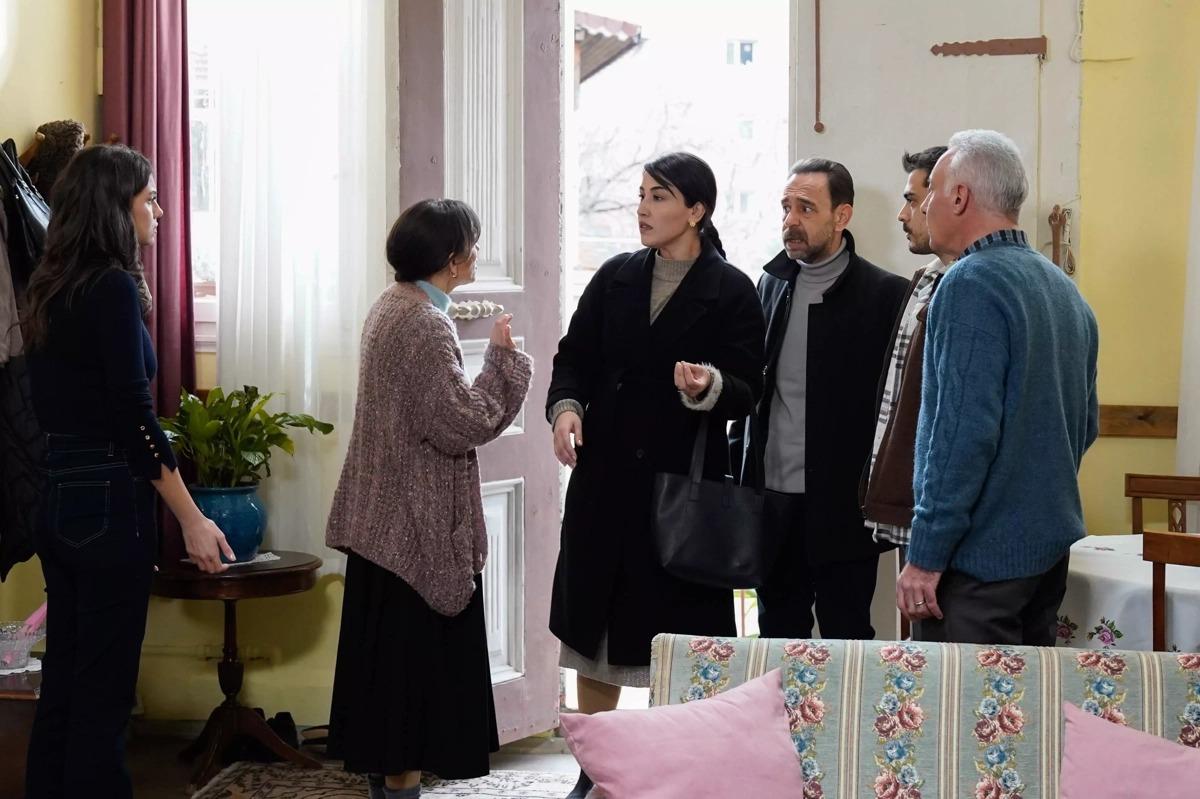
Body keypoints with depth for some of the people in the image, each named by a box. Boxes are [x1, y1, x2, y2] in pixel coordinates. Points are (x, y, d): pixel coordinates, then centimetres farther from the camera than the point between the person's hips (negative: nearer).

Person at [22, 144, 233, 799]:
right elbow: (134, 419, -18)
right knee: (102, 695, -1)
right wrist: (192, 520, -15)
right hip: (109, 506, -8)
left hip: (57, 499, 8)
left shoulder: (49, 291, 11)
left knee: (62, 683, 14)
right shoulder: (113, 288, -14)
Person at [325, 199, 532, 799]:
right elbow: (462, 423, -22)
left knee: (387, 652, 15)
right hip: (419, 524, -10)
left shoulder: (390, 307, 10)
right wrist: (502, 360, -13)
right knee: (415, 654, -1)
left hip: (384, 518, 10)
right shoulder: (426, 325, -20)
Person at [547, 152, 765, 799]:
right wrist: (566, 407, -11)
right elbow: (574, 356, 8)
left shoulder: (731, 292, -4)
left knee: (679, 631, 1)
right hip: (608, 476, 4)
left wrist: (708, 387, -29)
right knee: (594, 623, 9)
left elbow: (746, 391, -8)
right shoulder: (616, 278, 8)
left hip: (684, 480, -4)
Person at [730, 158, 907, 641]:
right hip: (772, 497, 5)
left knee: (845, 636, 3)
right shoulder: (772, 284, 10)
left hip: (842, 506, -5)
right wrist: (739, 468, 8)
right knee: (777, 638, 12)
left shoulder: (883, 294, -6)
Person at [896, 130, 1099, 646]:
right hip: (1050, 546, 9)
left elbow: (964, 433, -22)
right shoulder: (1064, 288, 12)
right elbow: (1086, 423, 19)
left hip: (980, 557, -9)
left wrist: (924, 558, -19)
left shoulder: (971, 284, -15)